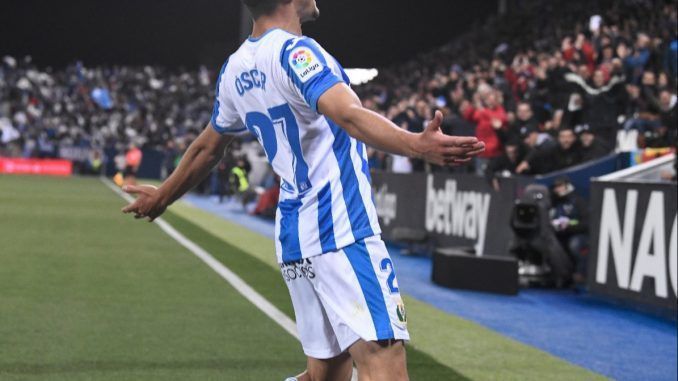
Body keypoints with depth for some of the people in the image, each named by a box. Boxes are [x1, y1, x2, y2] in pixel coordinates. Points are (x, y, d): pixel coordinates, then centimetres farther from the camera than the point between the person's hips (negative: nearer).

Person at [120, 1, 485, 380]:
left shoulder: (235, 69, 12)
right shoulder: (294, 51, -12)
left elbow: (207, 148, 25)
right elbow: (350, 116, -30)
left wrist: (163, 196, 43)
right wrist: (417, 144, -46)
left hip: (293, 238, 9)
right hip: (342, 234, -9)